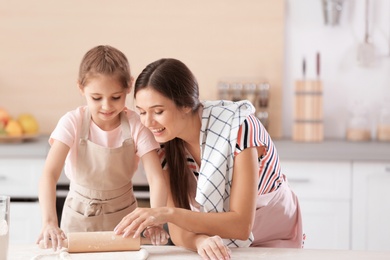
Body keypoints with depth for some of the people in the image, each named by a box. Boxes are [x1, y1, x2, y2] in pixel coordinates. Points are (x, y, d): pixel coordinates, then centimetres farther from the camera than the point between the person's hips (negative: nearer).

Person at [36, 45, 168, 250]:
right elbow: (49, 174, -27)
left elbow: (156, 179, -21)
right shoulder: (72, 123, -16)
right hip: (79, 216, 0)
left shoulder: (136, 125, -14)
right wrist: (49, 221, -43)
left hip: (123, 214, 0)